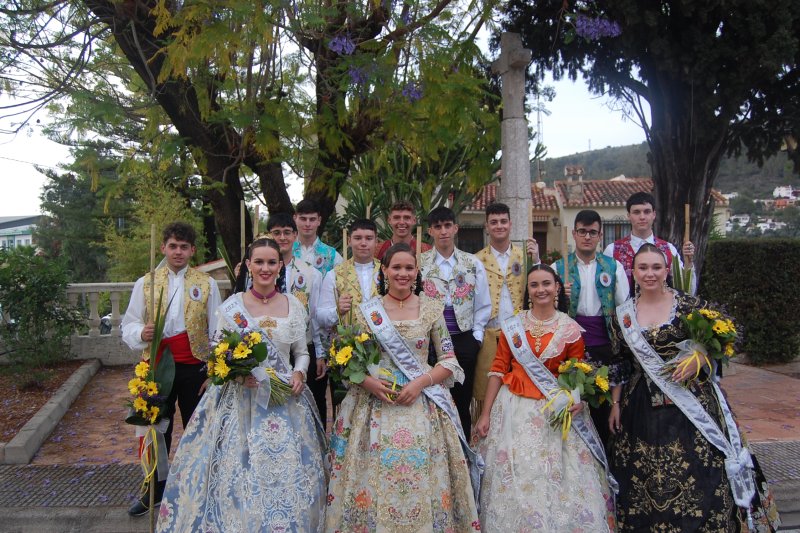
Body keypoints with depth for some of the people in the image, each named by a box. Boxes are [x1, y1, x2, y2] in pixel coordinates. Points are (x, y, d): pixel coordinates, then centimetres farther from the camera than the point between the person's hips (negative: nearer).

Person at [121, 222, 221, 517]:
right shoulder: (145, 283, 4)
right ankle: (154, 491, 30)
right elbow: (129, 324, 3)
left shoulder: (206, 283, 1)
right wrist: (141, 333, -21)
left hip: (195, 367, -1)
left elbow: (216, 329, -1)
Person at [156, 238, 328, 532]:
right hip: (240, 400, -1)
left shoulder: (294, 306, 3)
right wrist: (236, 372, -16)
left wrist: (299, 373, -9)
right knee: (239, 472, -1)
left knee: (286, 471, 3)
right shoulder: (231, 306, -2)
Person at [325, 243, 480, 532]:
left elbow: (449, 361, 3)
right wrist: (370, 383, -14)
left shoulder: (432, 308, 4)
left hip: (422, 404, 0)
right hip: (376, 404, 0)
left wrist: (421, 382, -12)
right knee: (375, 478, 1)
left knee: (422, 480, 0)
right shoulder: (366, 311, 3)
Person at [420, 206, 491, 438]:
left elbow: (483, 305, 8)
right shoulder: (419, 263, 0)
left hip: (464, 341, 1)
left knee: (462, 402, 8)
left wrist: (476, 337, 3)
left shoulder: (473, 264, 6)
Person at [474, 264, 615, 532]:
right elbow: (498, 370, 1)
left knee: (557, 479, 0)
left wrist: (578, 401, -17)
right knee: (512, 479, 5)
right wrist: (485, 414, -2)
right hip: (515, 408, 1)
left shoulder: (571, 329, 0)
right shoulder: (512, 325, 2)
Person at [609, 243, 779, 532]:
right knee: (643, 482, 7)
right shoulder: (624, 313, 4)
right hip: (641, 408, 2)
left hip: (690, 403, -2)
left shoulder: (689, 304, -3)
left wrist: (696, 360, -17)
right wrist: (615, 403, 7)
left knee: (696, 476, -2)